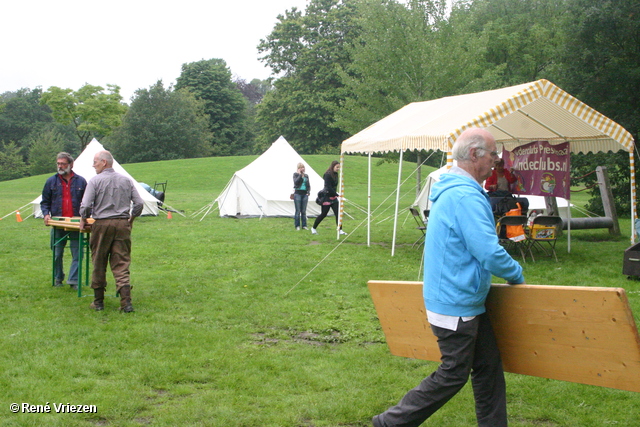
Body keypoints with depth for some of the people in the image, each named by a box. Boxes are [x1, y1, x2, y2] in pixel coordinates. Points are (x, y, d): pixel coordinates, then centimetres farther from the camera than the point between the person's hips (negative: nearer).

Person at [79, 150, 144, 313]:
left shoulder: (95, 181, -5)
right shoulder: (126, 180, 8)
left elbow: (85, 205, -11)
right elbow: (139, 203, 7)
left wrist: (83, 220, 7)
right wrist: (131, 217, 22)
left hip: (102, 224, -3)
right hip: (123, 224, 3)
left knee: (99, 264, 9)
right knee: (121, 265, 3)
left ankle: (98, 302, 16)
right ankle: (126, 302, -8)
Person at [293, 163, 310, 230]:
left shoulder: (306, 175, 13)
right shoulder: (295, 174, 1)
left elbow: (309, 185, 17)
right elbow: (296, 182, -16)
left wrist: (308, 192, 3)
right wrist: (300, 174, -14)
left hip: (304, 194, 4)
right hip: (298, 193, -4)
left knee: (304, 211, 6)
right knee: (298, 211, -2)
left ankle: (304, 225, 11)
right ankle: (297, 226, 4)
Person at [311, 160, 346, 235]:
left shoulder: (335, 174, 6)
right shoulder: (328, 175, -18)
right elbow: (329, 188, -23)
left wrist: (336, 194, 4)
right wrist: (337, 195, -23)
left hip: (333, 196, 7)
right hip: (327, 197, -7)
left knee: (338, 213, -2)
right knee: (323, 214, 3)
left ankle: (340, 230, 0)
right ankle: (313, 228, 20)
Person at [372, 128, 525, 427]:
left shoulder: (452, 190, 12)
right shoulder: (466, 196, -22)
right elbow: (490, 253, -26)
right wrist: (516, 275, -8)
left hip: (468, 302, 10)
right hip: (457, 305, -10)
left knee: (489, 368, 15)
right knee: (453, 375, 1)